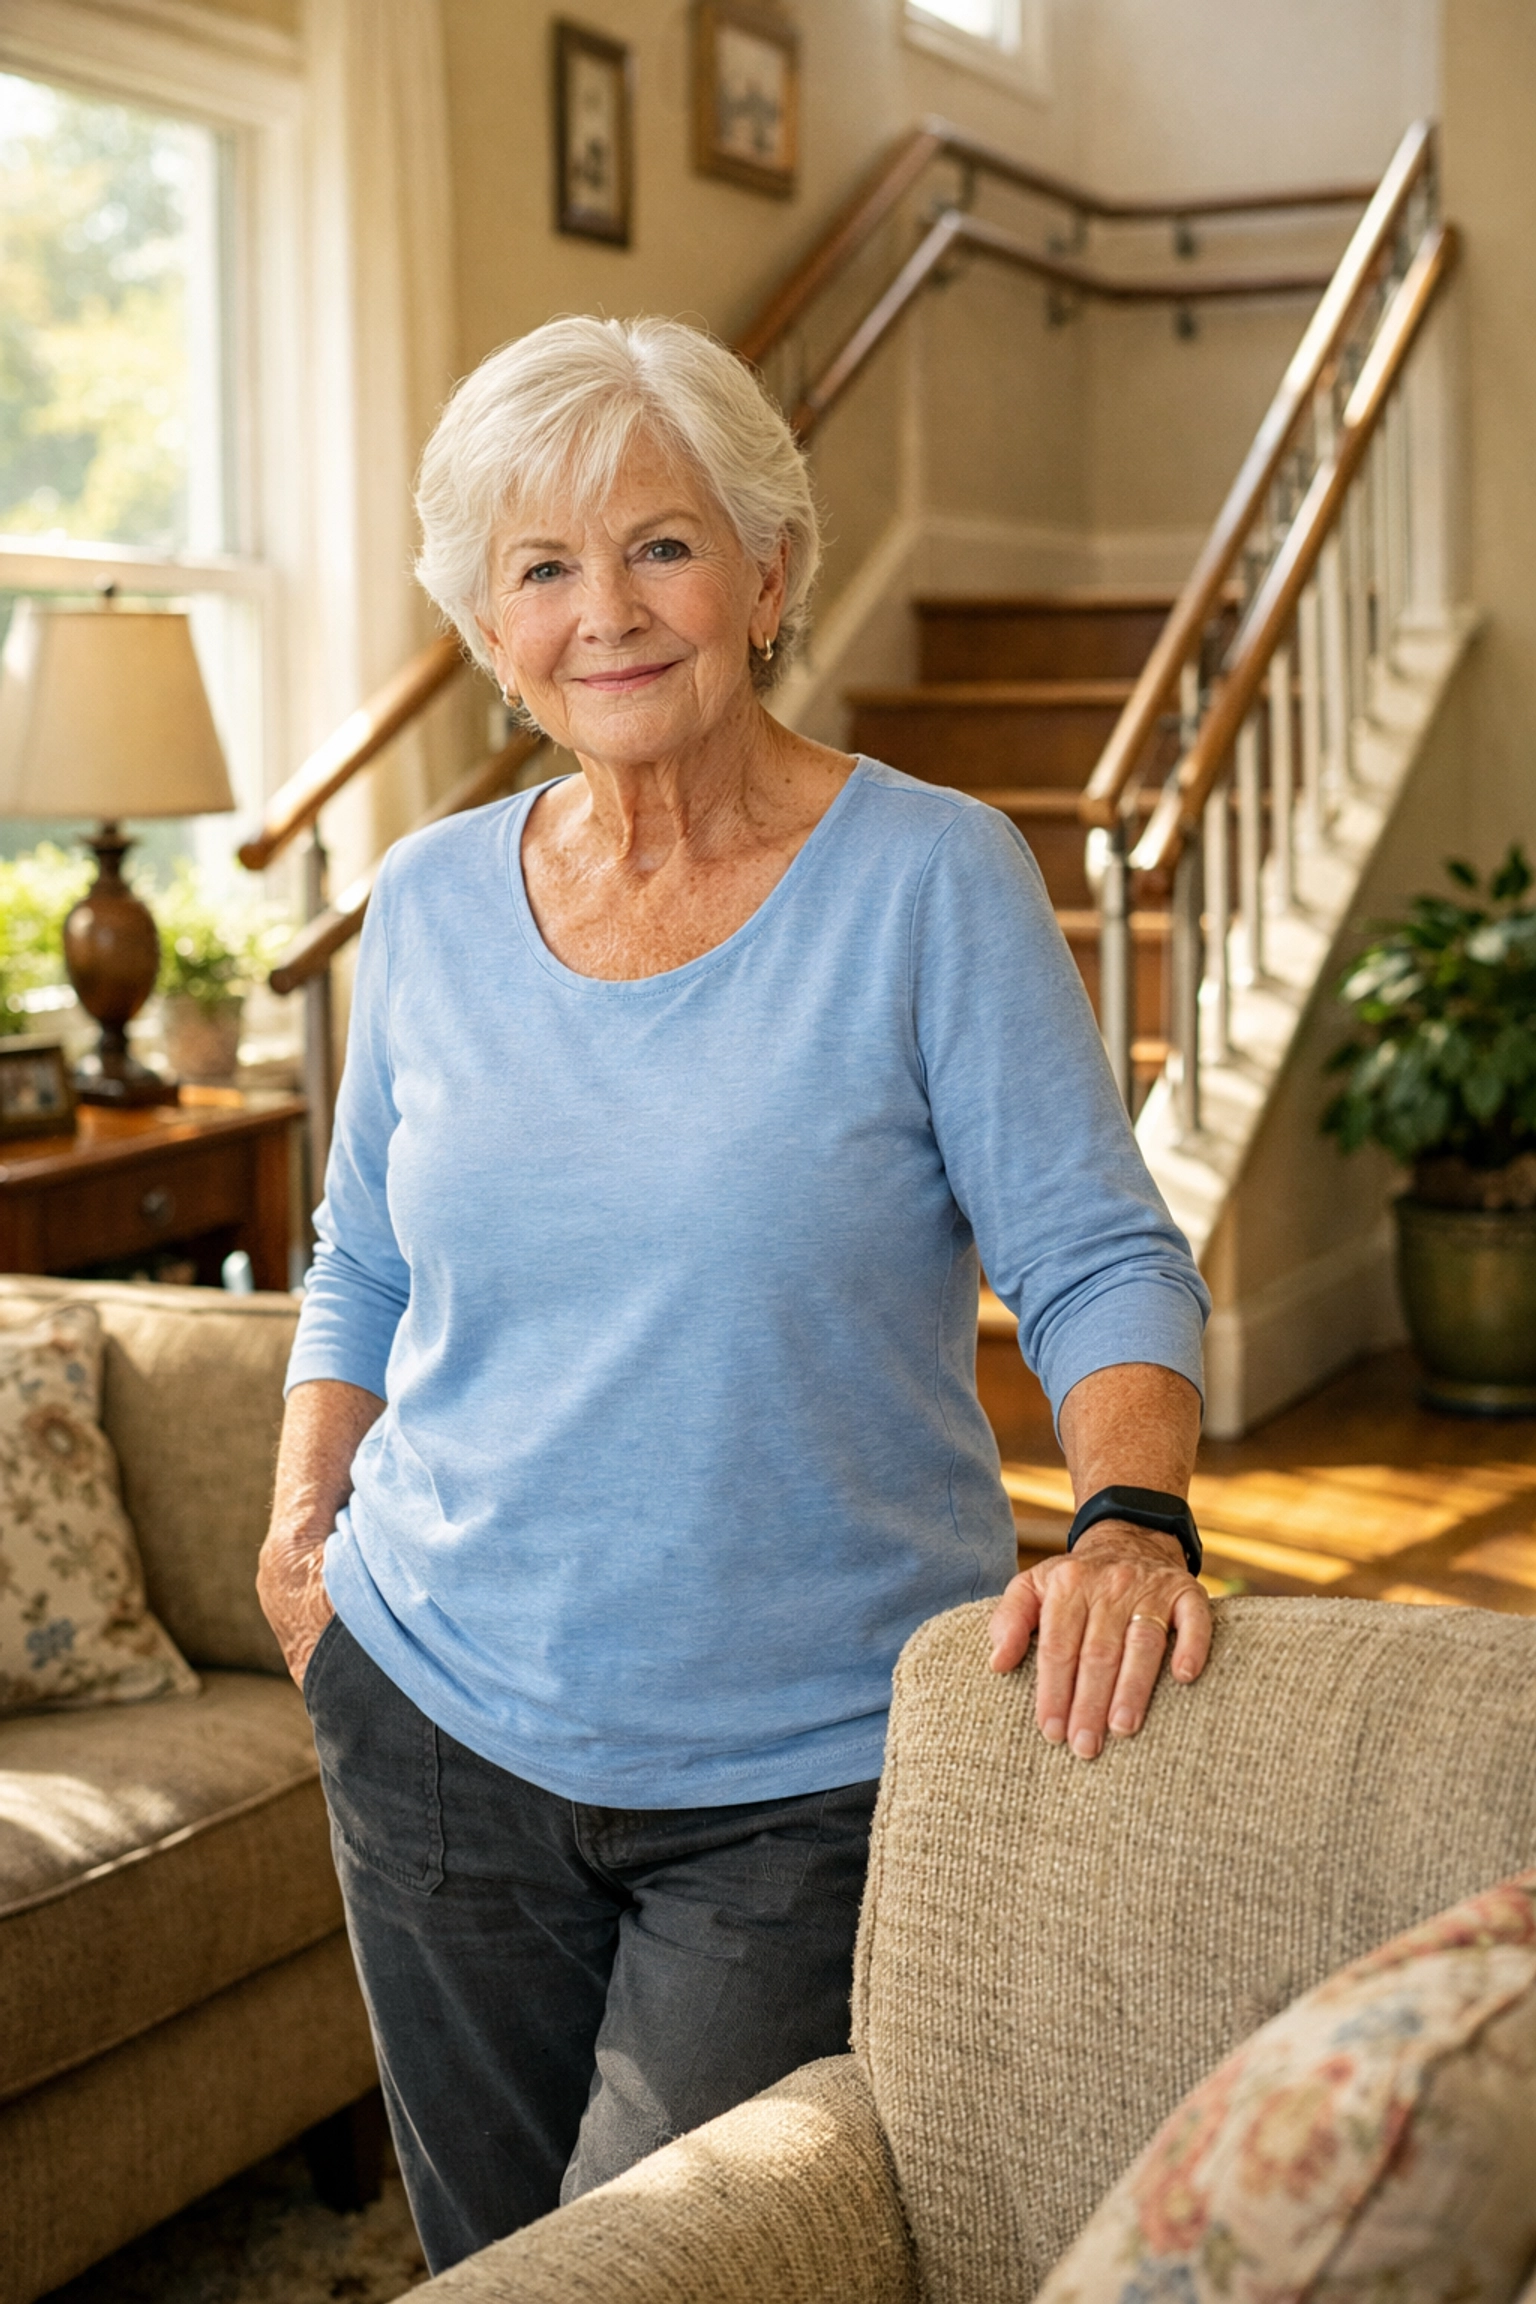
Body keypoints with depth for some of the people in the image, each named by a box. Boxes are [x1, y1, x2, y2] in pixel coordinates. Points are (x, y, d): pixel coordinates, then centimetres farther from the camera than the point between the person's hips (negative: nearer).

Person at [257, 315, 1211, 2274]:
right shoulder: (429, 903, 3)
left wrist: (1132, 1520, -28)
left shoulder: (931, 880, -10)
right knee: (489, 2259, 18)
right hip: (443, 1724, 4)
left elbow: (1097, 1259, -11)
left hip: (814, 1766, -4)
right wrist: (303, 1514, 2)